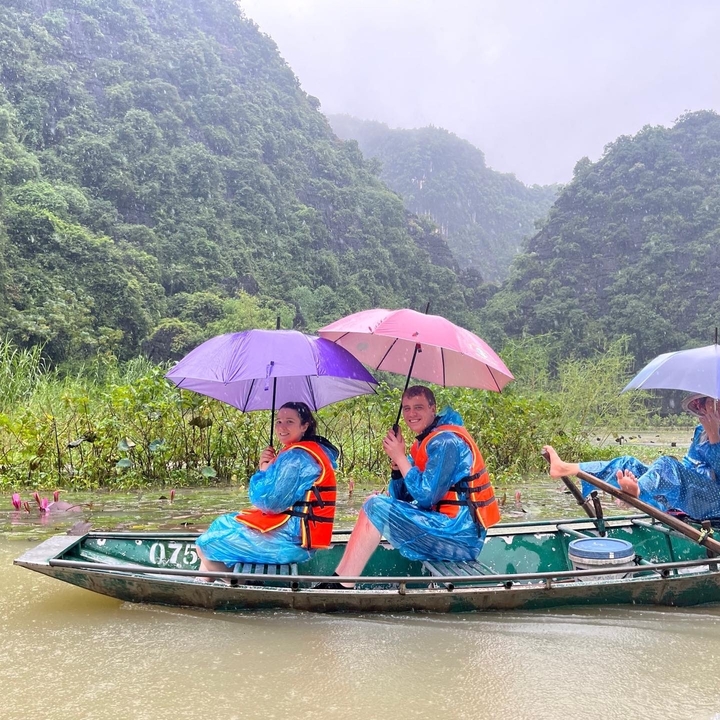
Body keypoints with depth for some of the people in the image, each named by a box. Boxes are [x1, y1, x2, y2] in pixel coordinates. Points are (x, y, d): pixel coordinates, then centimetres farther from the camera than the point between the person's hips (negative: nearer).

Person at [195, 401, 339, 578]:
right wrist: (264, 468, -1)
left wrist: (263, 470, -3)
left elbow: (267, 501, -21)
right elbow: (277, 494, 16)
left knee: (206, 544, -4)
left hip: (292, 539, -11)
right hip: (297, 533, 11)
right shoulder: (309, 451, 14)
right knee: (222, 523, 22)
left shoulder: (296, 456, -18)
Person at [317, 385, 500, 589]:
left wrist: (400, 457, -14)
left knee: (376, 506, -17)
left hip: (460, 536, -10)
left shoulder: (446, 442, -14)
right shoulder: (425, 441, 14)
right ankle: (338, 580, 9)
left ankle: (340, 587, -12)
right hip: (446, 528, 10)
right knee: (375, 501, 14)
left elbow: (426, 497, -20)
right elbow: (400, 497, 12)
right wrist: (395, 458, -4)